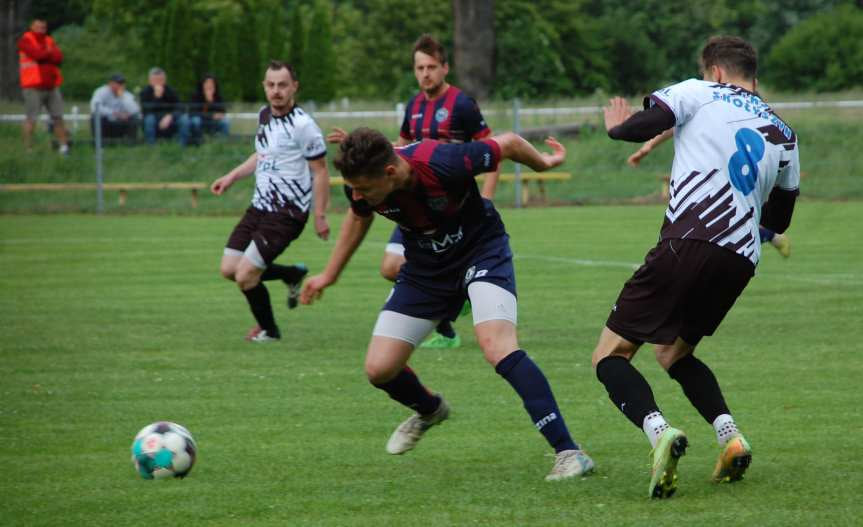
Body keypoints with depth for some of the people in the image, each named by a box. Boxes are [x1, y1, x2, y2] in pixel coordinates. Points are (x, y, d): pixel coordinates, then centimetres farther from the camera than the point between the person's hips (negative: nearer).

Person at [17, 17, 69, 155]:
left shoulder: (49, 41, 17)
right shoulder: (26, 40, -1)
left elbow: (59, 58, 3)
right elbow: (36, 54, -16)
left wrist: (44, 55, -9)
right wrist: (50, 54, 1)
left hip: (51, 86, 6)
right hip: (33, 87, -6)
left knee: (58, 117, 4)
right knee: (31, 119, -7)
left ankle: (64, 146, 8)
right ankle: (28, 149, -5)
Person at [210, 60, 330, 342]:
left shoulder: (302, 125, -17)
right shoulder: (264, 115, 8)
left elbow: (320, 171, -13)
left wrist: (320, 216, -14)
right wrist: (232, 176, 19)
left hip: (286, 213, -8)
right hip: (260, 206, 8)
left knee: (245, 276, -11)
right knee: (229, 269, 6)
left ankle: (268, 330, 15)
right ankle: (294, 274, 26)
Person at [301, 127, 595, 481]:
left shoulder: (443, 164, -36)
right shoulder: (361, 184, -20)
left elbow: (509, 144, -17)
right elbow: (359, 217, 8)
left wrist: (543, 163, 4)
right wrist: (329, 275, 18)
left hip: (482, 250, -5)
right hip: (425, 267, 5)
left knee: (497, 348, -30)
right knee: (379, 369, 0)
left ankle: (568, 452, -27)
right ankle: (429, 411, 36)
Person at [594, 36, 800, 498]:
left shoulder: (699, 93, 8)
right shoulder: (783, 135, 23)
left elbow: (639, 126, -6)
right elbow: (779, 219, 30)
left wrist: (616, 127, 18)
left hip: (688, 245, -6)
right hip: (741, 260, 6)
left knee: (610, 356, 0)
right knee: (673, 353, 28)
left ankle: (659, 431, -27)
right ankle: (730, 437, 6)